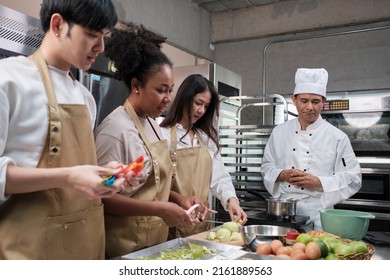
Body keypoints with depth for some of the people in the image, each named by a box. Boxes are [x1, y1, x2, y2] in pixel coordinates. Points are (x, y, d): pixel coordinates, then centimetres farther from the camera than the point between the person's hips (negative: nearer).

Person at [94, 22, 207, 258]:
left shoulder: (152, 123, 5)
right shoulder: (116, 128, -20)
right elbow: (102, 196, -20)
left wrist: (178, 199, -1)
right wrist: (159, 209, -23)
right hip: (126, 248, -8)